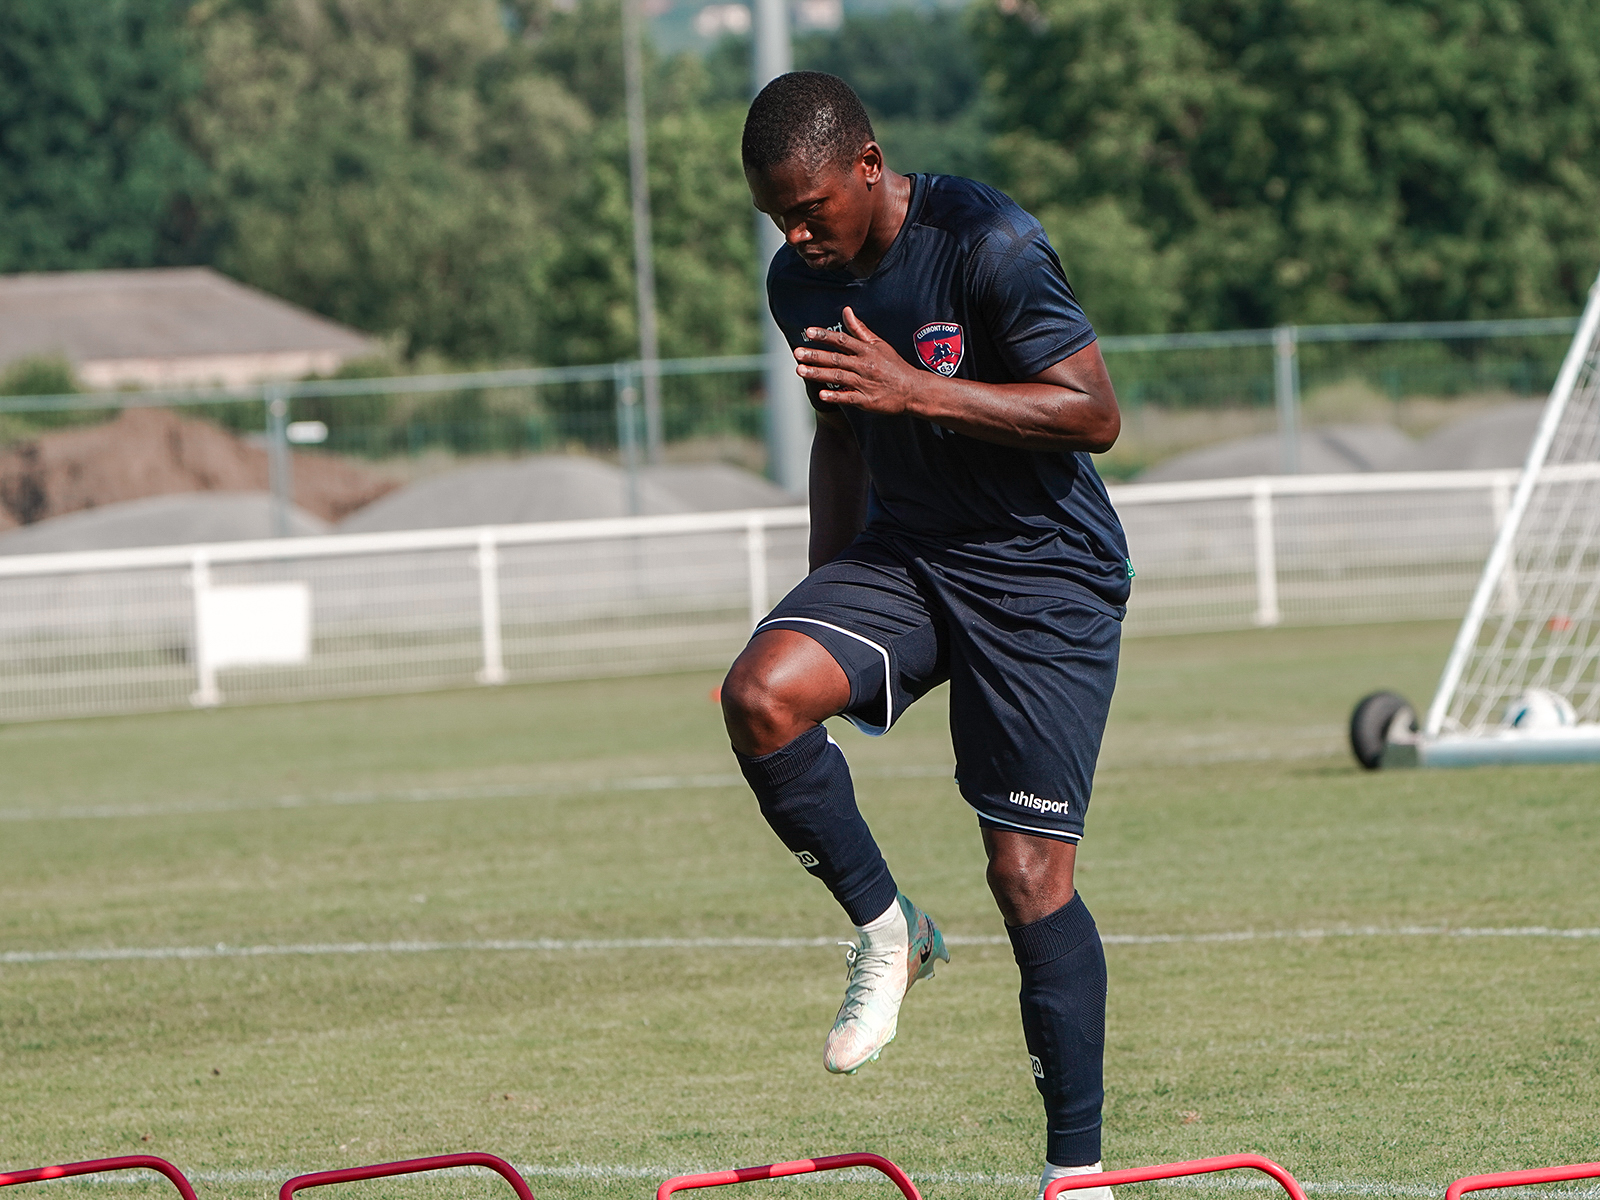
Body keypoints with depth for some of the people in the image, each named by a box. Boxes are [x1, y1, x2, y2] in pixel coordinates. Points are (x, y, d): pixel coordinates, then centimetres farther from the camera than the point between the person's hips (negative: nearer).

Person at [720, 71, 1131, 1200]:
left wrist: (917, 391, -27)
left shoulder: (989, 246, -19)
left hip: (1045, 574, -6)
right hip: (899, 556, 6)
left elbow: (1096, 412, -20)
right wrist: (828, 603, 18)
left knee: (1031, 876, -8)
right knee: (761, 693, -25)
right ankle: (886, 931, -5)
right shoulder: (802, 280, 3)